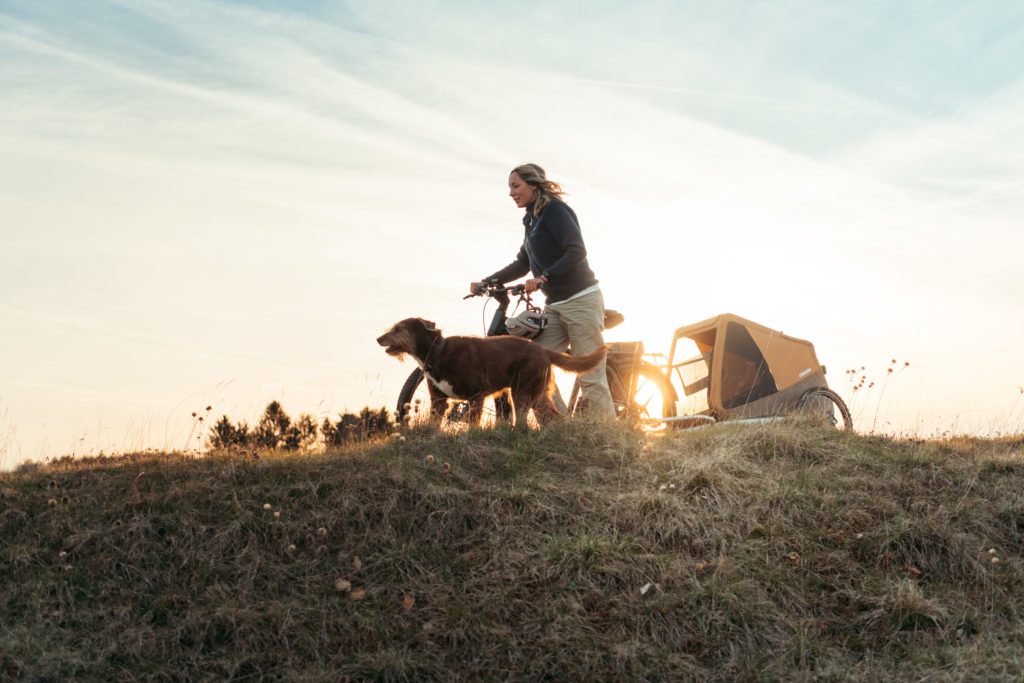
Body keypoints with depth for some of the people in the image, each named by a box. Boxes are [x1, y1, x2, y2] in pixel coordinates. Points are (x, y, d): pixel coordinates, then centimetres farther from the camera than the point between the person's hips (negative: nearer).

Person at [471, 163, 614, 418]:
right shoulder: (531, 220, 17)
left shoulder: (555, 209, -10)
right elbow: (523, 264, 24)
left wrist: (544, 277, -28)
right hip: (555, 305, 9)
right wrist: (487, 282, 16)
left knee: (591, 375, -9)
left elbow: (577, 252, -20)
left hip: (581, 299, -9)